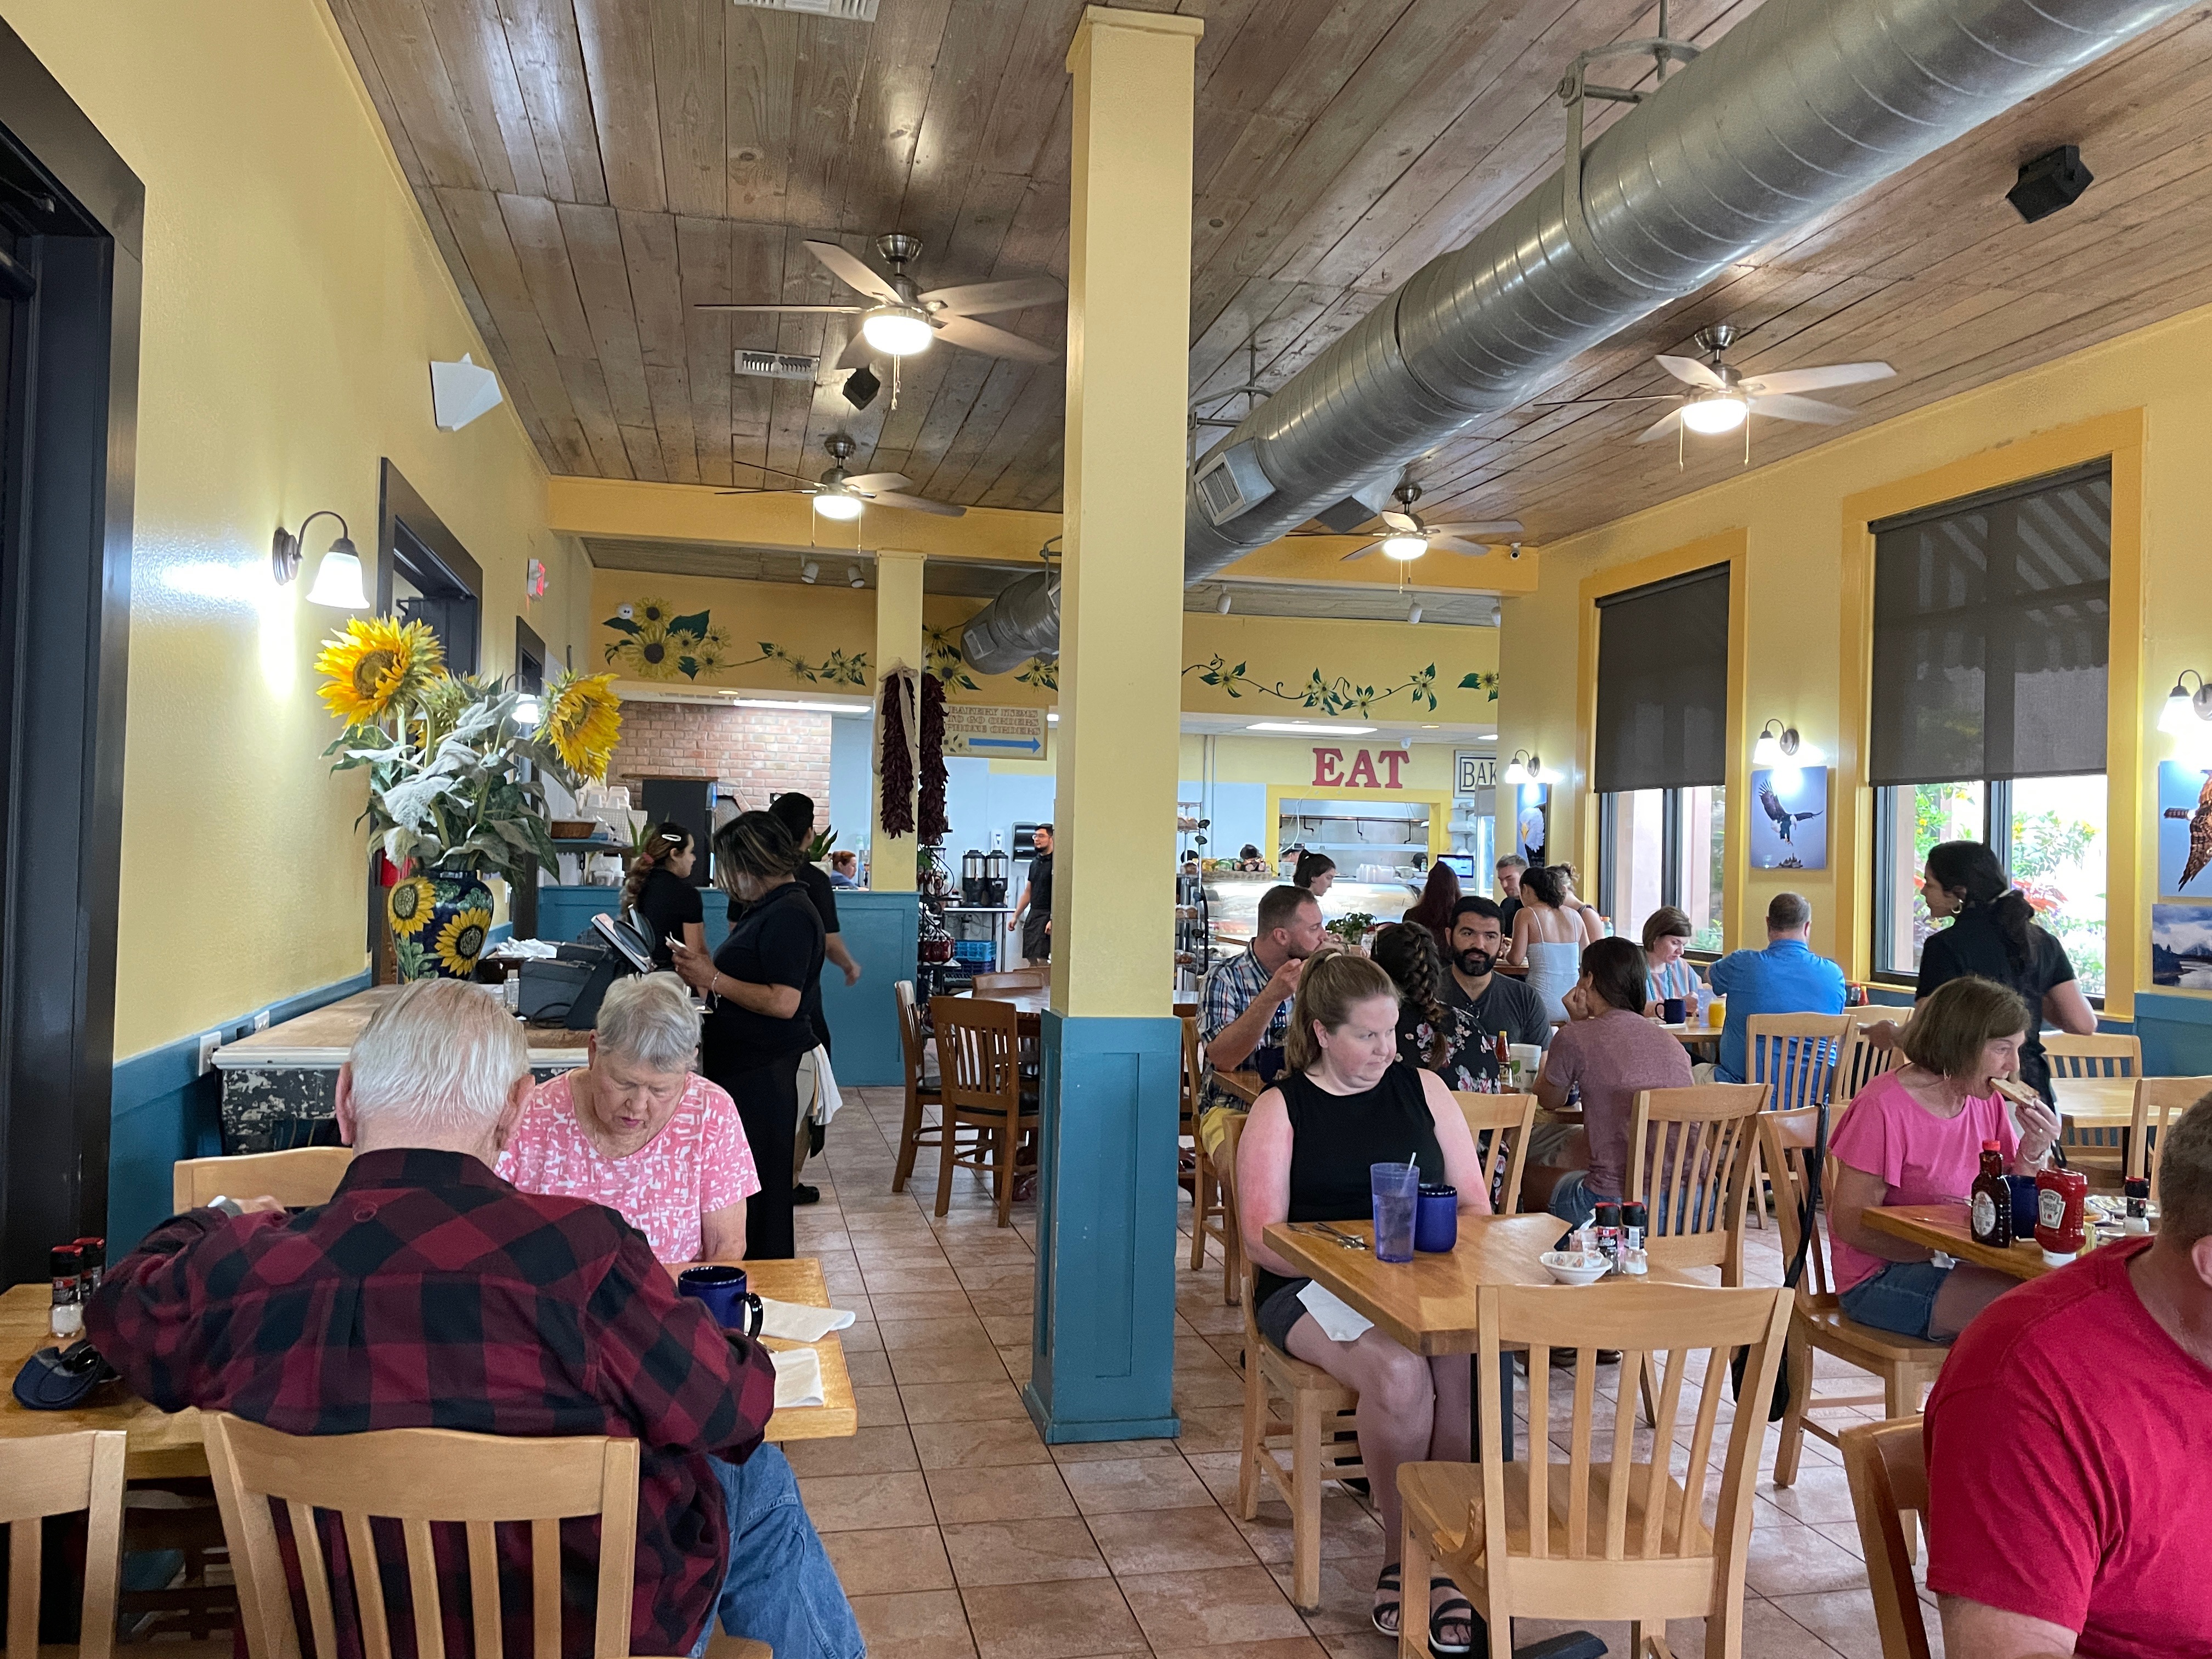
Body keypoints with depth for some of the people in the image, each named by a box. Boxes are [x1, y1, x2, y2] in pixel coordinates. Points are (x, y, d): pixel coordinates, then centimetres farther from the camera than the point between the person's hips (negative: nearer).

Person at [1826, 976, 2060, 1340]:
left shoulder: (1986, 1101, 5)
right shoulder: (1884, 1107, -19)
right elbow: (1850, 1222, -19)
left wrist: (2034, 1153, -8)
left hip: (1961, 1266, 8)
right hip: (1880, 1278, -8)